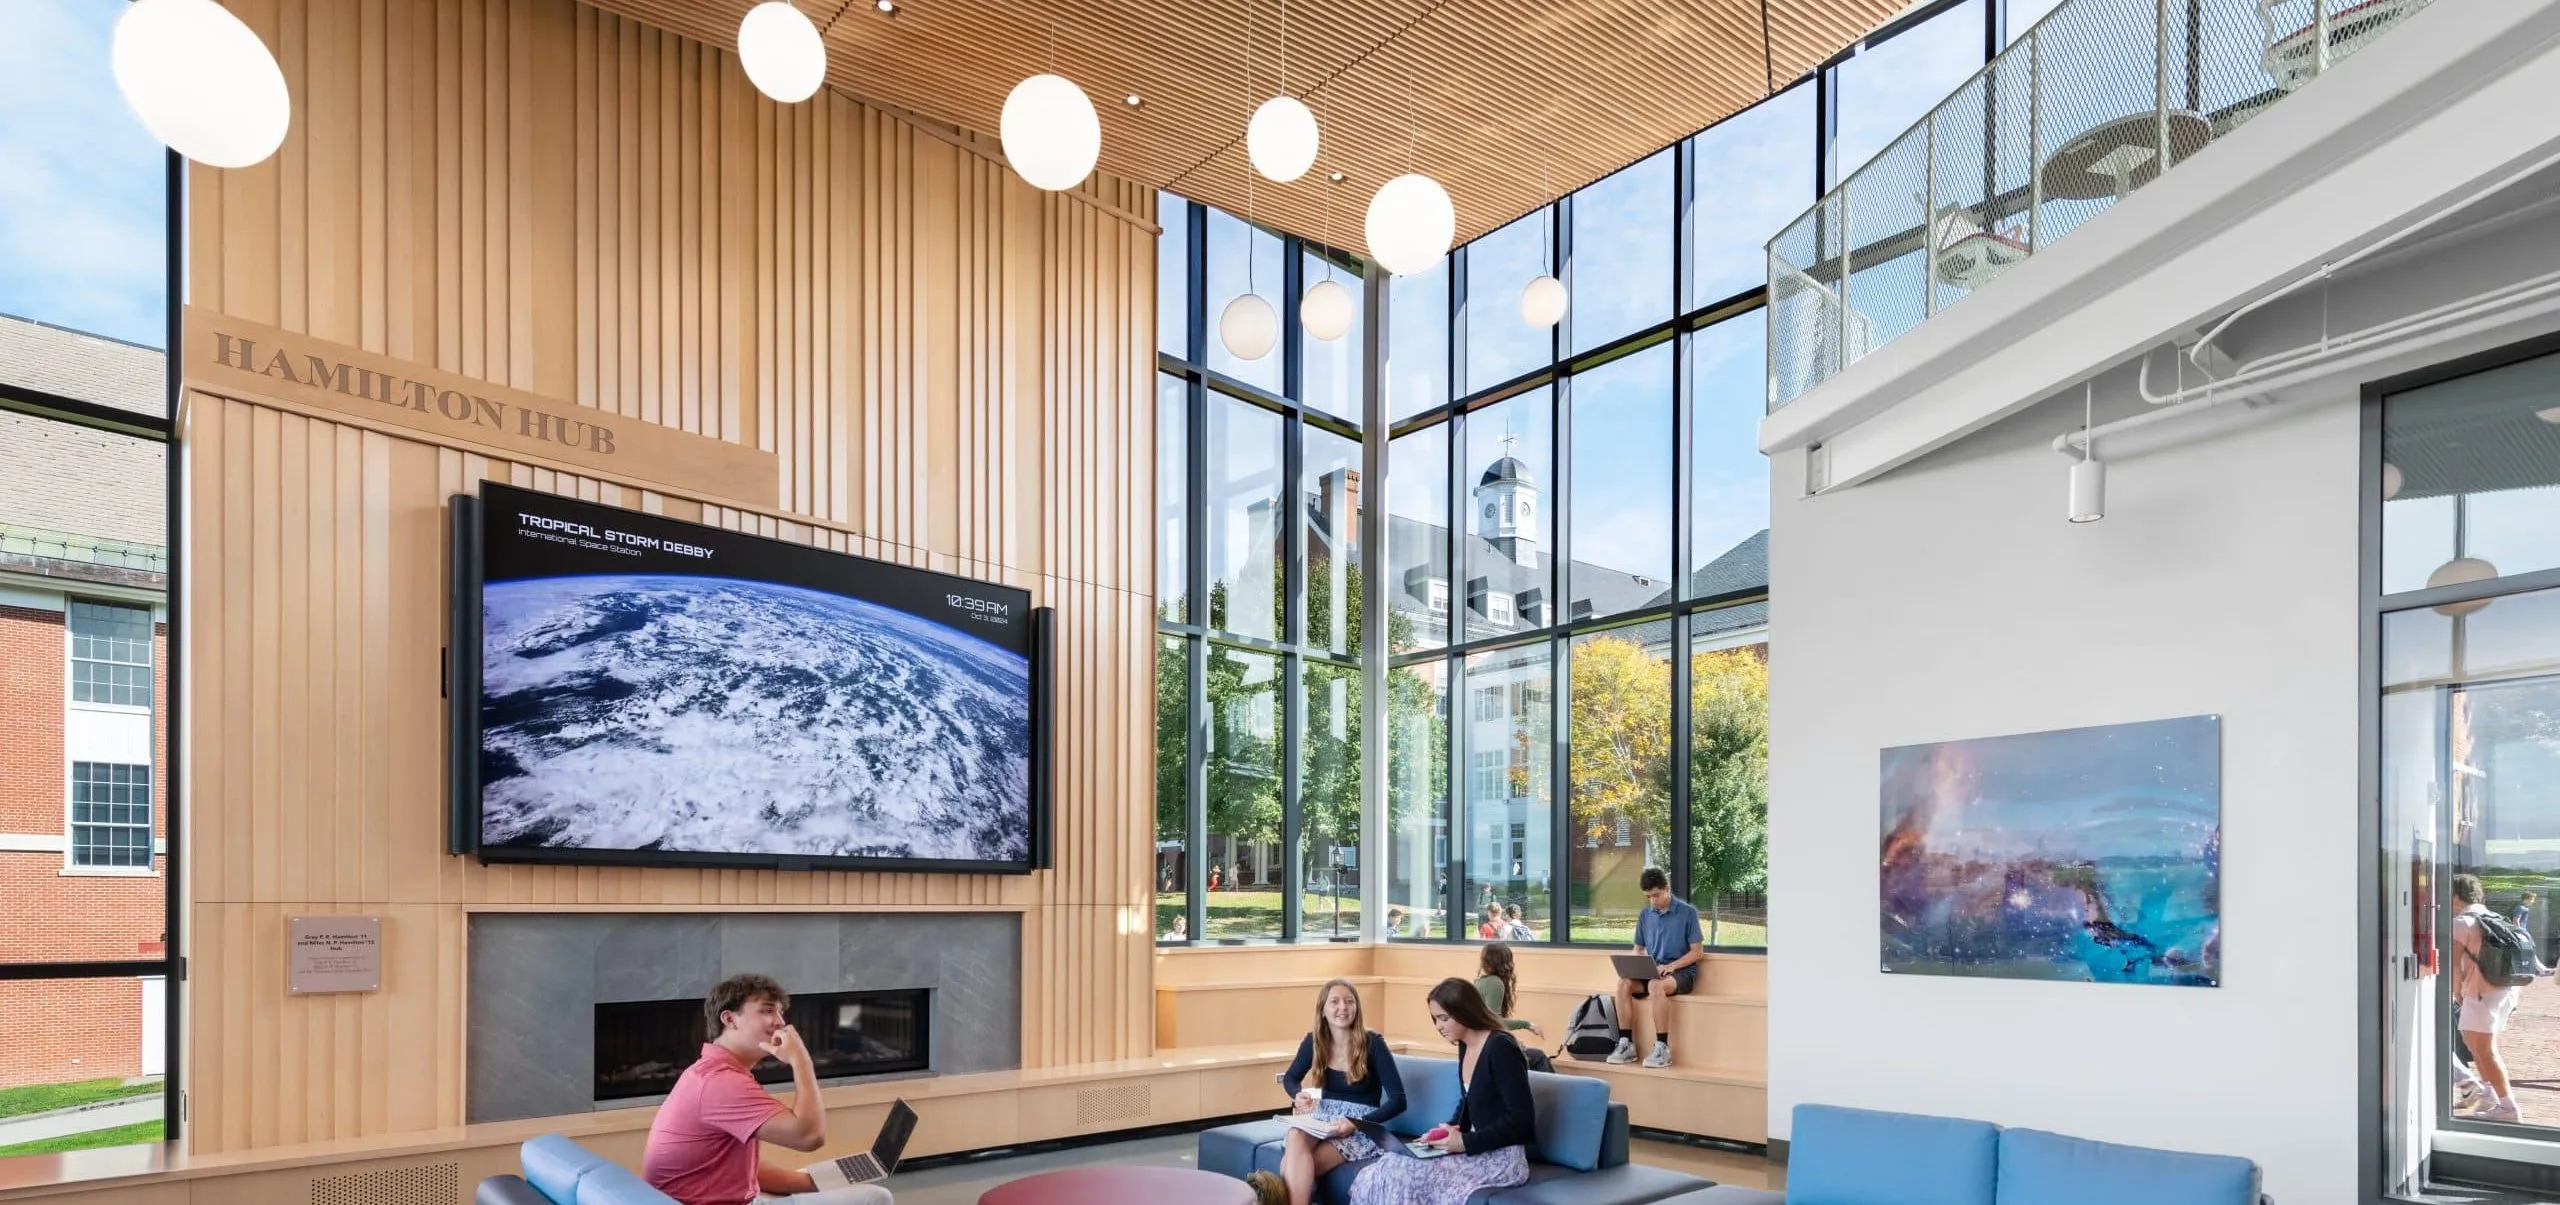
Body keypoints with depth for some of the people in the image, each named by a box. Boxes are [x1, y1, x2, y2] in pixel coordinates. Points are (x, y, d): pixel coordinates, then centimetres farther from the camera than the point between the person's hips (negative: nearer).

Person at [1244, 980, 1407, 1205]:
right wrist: (1299, 1096, -5)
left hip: (1361, 1127, -4)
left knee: (1292, 1167, -32)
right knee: (1296, 1138, -36)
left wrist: (1355, 1123, -24)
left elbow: (1398, 1100, -11)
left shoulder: (1373, 1044, -9)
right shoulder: (1313, 1041, 3)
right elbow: (1290, 1078, 21)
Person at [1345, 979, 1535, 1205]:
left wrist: (1467, 1142, -20)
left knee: (1402, 1175, -20)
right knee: (1388, 1174, -10)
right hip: (1477, 1149, 8)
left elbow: (1520, 1119, -20)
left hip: (1503, 1158, -8)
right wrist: (1450, 1128, 3)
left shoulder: (1501, 1048, -17)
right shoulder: (1466, 1047, 9)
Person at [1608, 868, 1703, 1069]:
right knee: (1624, 983, -25)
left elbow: (1697, 952, -6)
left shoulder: (1687, 912, -5)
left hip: (1682, 971, -5)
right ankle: (1626, 1044, -22)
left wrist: (1671, 966, -19)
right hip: (1652, 972, 5)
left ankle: (1662, 1048, -31)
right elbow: (1638, 949, 17)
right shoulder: (1645, 915, 10)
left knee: (1657, 986, -38)